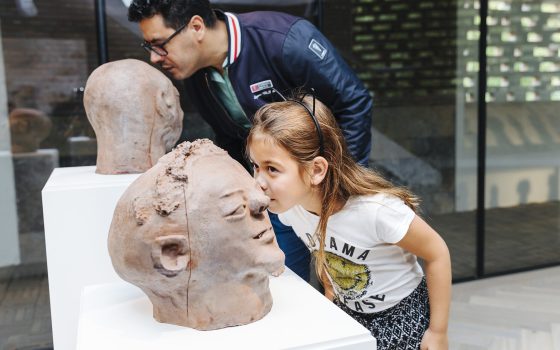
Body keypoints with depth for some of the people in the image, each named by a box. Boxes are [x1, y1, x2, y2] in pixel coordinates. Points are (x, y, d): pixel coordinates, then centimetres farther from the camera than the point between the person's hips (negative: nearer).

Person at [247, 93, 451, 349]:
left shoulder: (376, 209, -34)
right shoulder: (289, 206, -17)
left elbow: (437, 253, -19)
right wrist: (331, 293, 9)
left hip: (400, 317, -4)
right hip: (347, 313, 4)